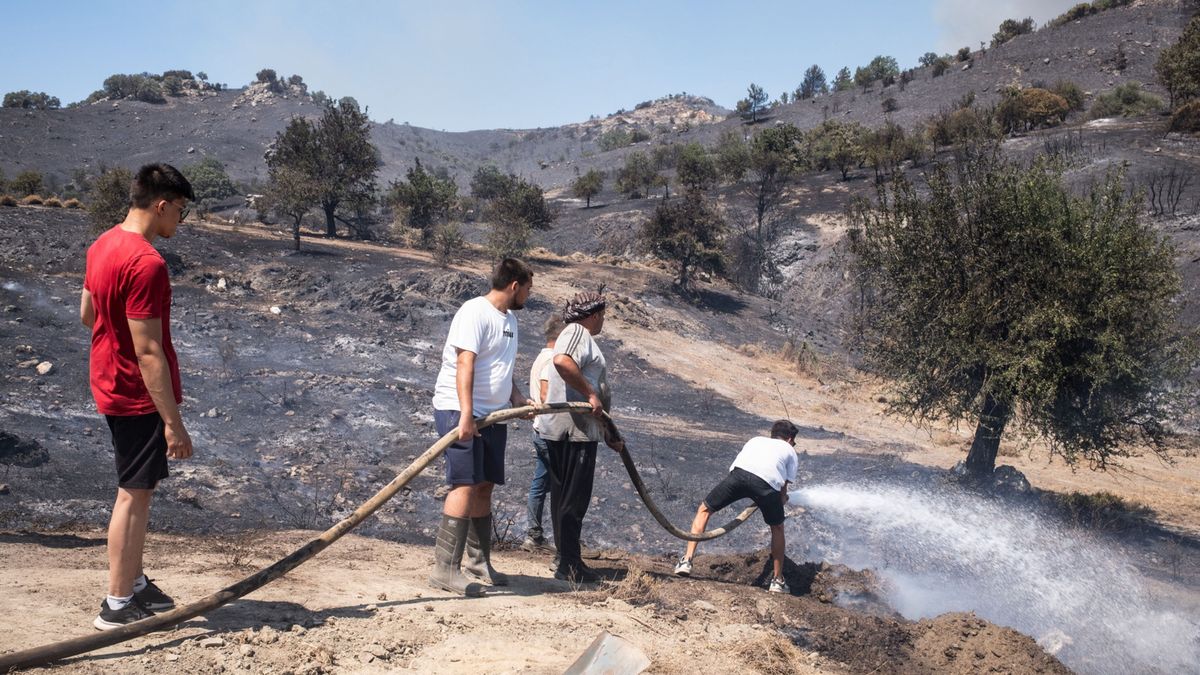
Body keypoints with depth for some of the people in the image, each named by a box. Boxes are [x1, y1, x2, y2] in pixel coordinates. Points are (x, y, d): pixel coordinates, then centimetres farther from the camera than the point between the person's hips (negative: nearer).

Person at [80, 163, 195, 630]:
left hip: (111, 385, 10)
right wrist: (173, 422, -23)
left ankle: (134, 583, 31)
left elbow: (86, 315, 18)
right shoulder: (147, 263, -24)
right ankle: (118, 605, 10)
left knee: (137, 488, 19)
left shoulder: (102, 246, 7)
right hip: (140, 396, -10)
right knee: (135, 495, 0)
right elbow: (148, 352, -26)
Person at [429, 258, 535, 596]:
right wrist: (466, 415, -30)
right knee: (465, 485, -15)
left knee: (484, 486, 10)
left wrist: (519, 400, 9)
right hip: (459, 410, -9)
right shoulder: (476, 312, -12)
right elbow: (465, 364, -22)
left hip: (492, 414, 9)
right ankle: (445, 569, -14)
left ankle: (479, 562, 19)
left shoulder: (509, 319, 17)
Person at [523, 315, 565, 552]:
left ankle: (534, 536, 16)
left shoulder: (540, 358, 17)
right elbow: (546, 395, -24)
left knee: (539, 484, 12)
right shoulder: (552, 359, -15)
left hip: (539, 429, 10)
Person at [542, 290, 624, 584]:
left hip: (561, 430, 10)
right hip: (574, 429, -10)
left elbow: (600, 397, 27)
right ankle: (569, 565, -1)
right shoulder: (578, 331, -5)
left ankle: (566, 560, 20)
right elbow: (562, 361, -28)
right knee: (574, 499, -6)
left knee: (564, 496, 13)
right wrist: (591, 394, -22)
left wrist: (611, 436, 27)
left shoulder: (584, 338, 26)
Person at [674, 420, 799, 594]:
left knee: (704, 510, 20)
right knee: (777, 528, 25)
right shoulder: (789, 450, 34)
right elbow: (784, 485, 27)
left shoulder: (756, 440, 41)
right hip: (767, 482, -1)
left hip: (740, 472, 1)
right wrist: (782, 499, 50)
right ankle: (778, 581, 29)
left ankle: (687, 560, 9)